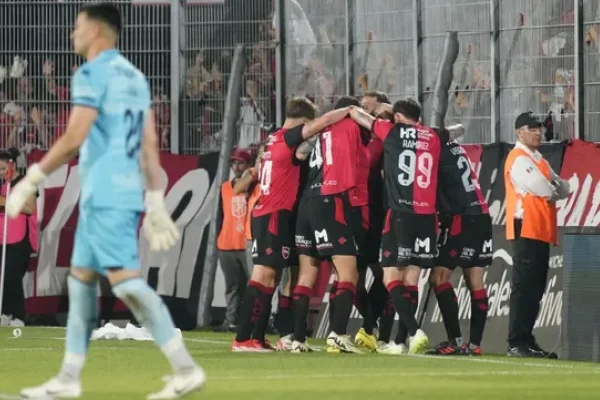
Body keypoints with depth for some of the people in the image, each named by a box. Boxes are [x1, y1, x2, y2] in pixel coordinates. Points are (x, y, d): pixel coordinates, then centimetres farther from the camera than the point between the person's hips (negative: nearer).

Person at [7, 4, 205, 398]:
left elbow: (73, 140, -17)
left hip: (105, 195, -9)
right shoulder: (135, 77, 16)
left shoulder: (93, 74, -10)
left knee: (127, 281, -12)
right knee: (81, 278, 13)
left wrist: (30, 182, -11)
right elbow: (150, 146, 15)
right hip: (129, 190, 9)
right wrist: (156, 202, 15)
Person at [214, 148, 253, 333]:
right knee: (232, 286, 9)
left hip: (248, 245, -5)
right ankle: (231, 321, 10)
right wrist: (219, 238, 12)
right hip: (227, 245, 5)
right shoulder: (225, 188, 14)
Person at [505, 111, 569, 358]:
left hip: (542, 233, 10)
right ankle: (516, 343, -14)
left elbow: (563, 189, 17)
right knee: (523, 287, -12)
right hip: (526, 230, -10)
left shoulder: (539, 160, 22)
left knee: (535, 289, 10)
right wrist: (553, 191, 4)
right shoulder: (518, 159, -8)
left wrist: (551, 190, -4)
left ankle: (527, 341, 13)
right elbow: (542, 189, -17)